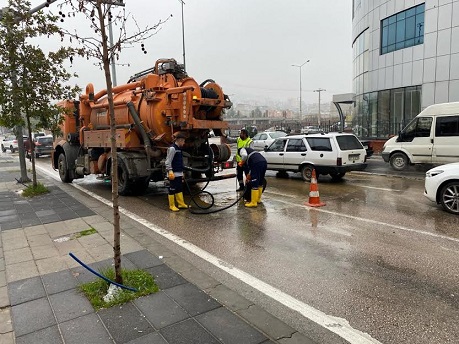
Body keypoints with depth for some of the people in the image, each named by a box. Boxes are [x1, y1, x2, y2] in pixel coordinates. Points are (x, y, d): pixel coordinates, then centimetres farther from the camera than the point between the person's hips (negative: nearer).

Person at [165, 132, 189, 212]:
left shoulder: (179, 148, 15)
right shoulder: (172, 148, -15)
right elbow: (168, 161, -19)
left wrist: (181, 172, 25)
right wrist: (170, 171, -25)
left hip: (179, 174, 10)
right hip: (173, 174, -10)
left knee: (179, 189, 14)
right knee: (172, 189, -1)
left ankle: (181, 204, 22)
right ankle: (172, 205, 7)